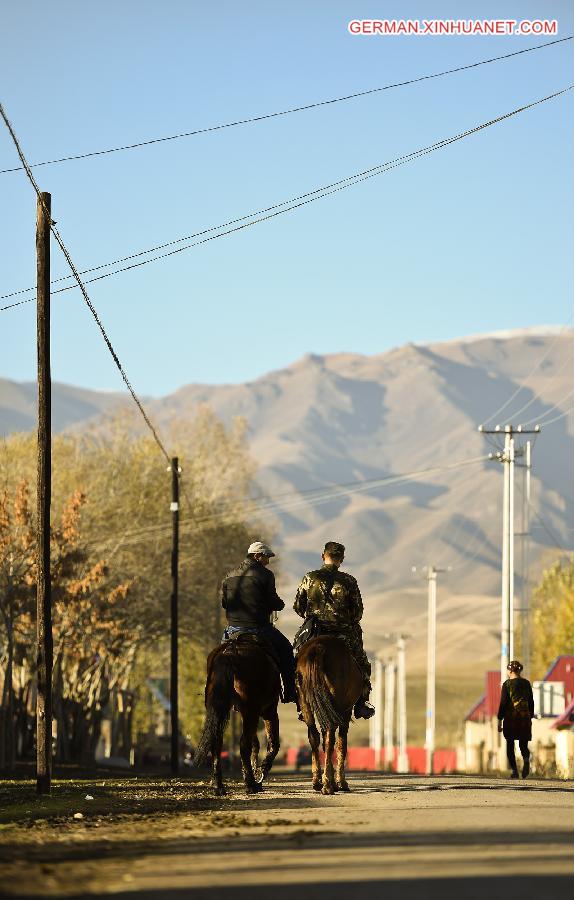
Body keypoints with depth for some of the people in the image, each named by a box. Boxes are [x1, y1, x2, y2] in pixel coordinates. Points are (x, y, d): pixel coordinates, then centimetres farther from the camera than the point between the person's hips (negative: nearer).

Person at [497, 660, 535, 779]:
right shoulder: (526, 683, 6)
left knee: (510, 745, 9)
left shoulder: (507, 684, -6)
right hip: (525, 717, 3)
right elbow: (531, 702, 10)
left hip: (511, 717, -3)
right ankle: (526, 759, -24)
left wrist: (500, 720, -4)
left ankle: (514, 770, 2)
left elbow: (503, 703, -8)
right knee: (523, 744, 8)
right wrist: (530, 717, 20)